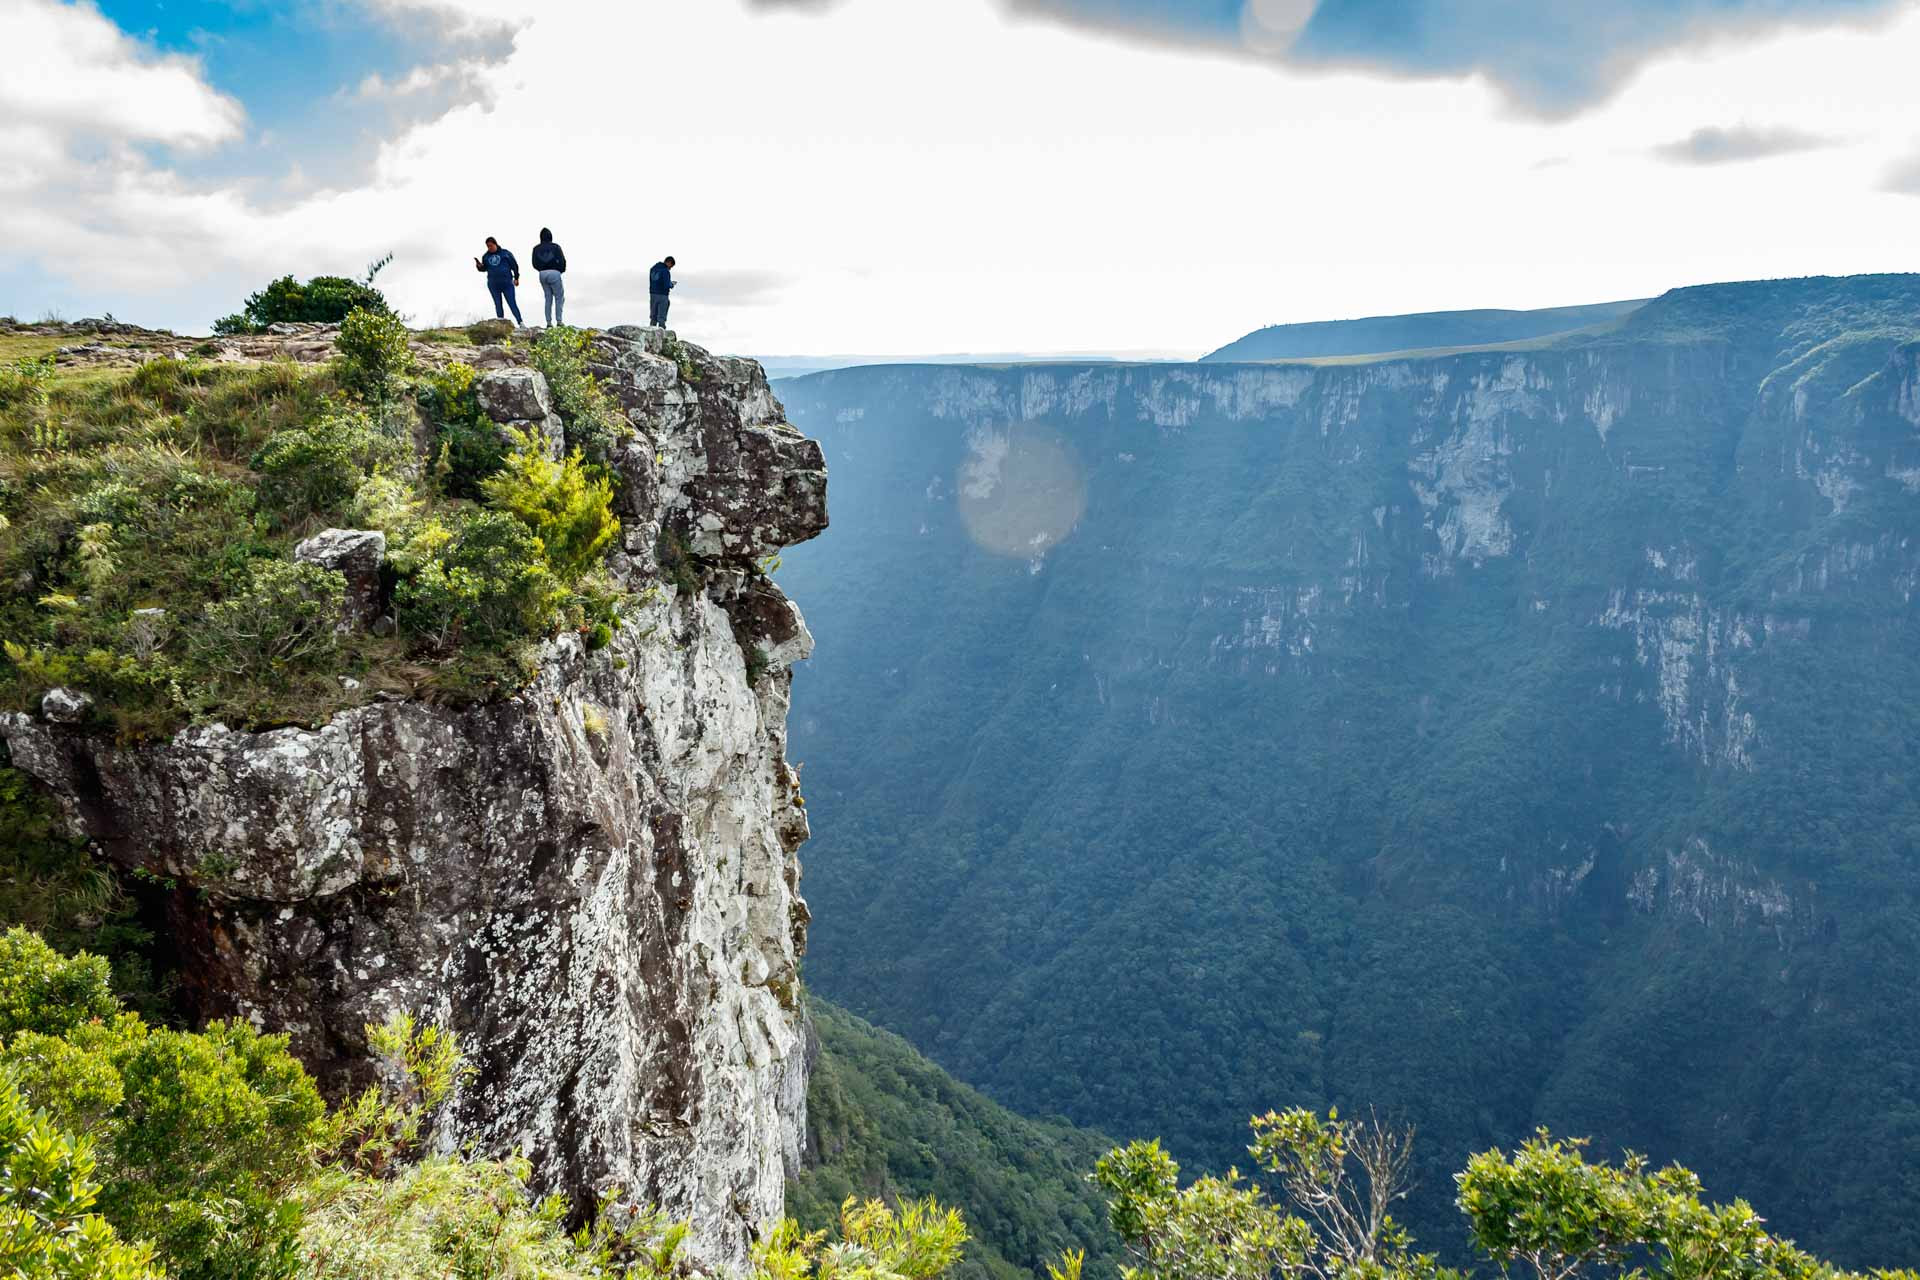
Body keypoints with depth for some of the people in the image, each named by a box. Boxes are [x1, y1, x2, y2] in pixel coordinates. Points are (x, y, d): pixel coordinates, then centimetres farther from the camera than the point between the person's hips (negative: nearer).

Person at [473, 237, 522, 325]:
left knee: (512, 303, -8)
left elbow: (514, 265, 6)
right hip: (493, 284, 3)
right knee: (498, 304, 3)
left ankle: (520, 322, -8)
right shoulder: (486, 256, 12)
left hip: (506, 283, -3)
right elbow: (484, 268, 18)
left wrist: (516, 278, 1)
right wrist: (479, 266, -4)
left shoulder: (505, 253, 4)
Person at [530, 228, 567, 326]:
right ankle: (559, 321, -7)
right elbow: (562, 261, -7)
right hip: (554, 273, -4)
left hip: (542, 274, 4)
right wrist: (561, 270, 10)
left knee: (548, 299, 11)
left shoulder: (536, 249, 7)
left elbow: (534, 263, 5)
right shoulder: (555, 247, -4)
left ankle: (549, 322, 6)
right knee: (559, 298, 3)